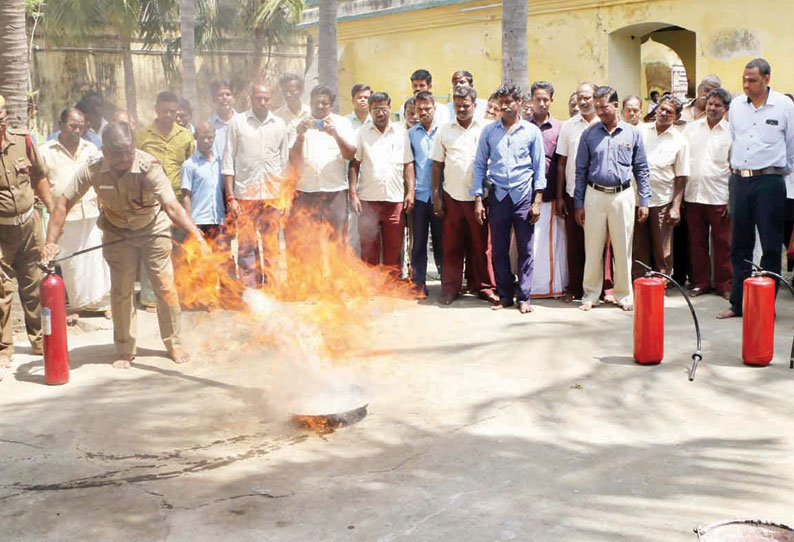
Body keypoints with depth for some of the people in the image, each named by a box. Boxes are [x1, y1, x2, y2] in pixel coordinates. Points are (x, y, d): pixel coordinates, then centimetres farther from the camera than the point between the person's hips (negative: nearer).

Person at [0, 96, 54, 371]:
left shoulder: (23, 142, -1)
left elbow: (39, 177, 13)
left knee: (35, 285, 13)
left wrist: (52, 209, 15)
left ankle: (39, 340, 28)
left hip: (29, 223, 4)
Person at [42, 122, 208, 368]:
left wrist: (197, 235, -55)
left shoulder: (149, 167, -32)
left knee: (165, 286, -5)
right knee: (121, 290, 1)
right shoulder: (93, 170, -24)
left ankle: (174, 343, 14)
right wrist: (51, 242, -28)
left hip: (153, 228, -2)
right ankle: (124, 350, 16)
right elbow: (64, 203, -19)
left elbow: (172, 206, -41)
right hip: (117, 231, 2)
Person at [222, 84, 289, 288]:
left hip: (272, 194, 2)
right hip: (244, 194, -2)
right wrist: (230, 197, -5)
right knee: (245, 245, -1)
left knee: (271, 245, 5)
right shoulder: (237, 122, 3)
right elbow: (228, 161, 1)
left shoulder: (279, 124, 9)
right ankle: (248, 289, 7)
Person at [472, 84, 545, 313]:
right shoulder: (489, 131, 7)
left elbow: (539, 167, 5)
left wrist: (537, 200, -2)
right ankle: (505, 296, 15)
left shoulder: (532, 131, 4)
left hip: (523, 196, -1)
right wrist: (478, 199, 1)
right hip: (498, 196, 1)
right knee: (499, 250, 5)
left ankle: (524, 297, 8)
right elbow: (479, 165, 9)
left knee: (525, 250, 1)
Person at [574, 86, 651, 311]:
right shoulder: (589, 134, 4)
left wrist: (644, 201, 2)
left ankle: (624, 295, 16)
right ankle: (590, 295, 15)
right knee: (592, 249, 4)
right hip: (595, 195, 0)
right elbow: (581, 170, 7)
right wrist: (579, 204, 3)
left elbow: (641, 170, 7)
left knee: (623, 249, 5)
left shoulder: (633, 133, 4)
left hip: (622, 196, 0)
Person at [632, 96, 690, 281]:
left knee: (662, 251, 4)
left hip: (662, 201, -1)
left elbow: (681, 177, 2)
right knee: (638, 248, 6)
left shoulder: (680, 141, 2)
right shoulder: (641, 131, 7)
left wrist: (676, 207, -5)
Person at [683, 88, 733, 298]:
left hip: (719, 196, -3)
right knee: (697, 242, 9)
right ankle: (700, 282, 19)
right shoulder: (691, 128, 10)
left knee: (722, 243, 2)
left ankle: (724, 284, 12)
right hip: (693, 195, 3)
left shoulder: (731, 132, 1)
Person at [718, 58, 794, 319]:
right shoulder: (736, 105, 7)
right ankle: (738, 303, 16)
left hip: (769, 181, -4)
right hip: (739, 180, 4)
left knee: (771, 246, 1)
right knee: (740, 246, 8)